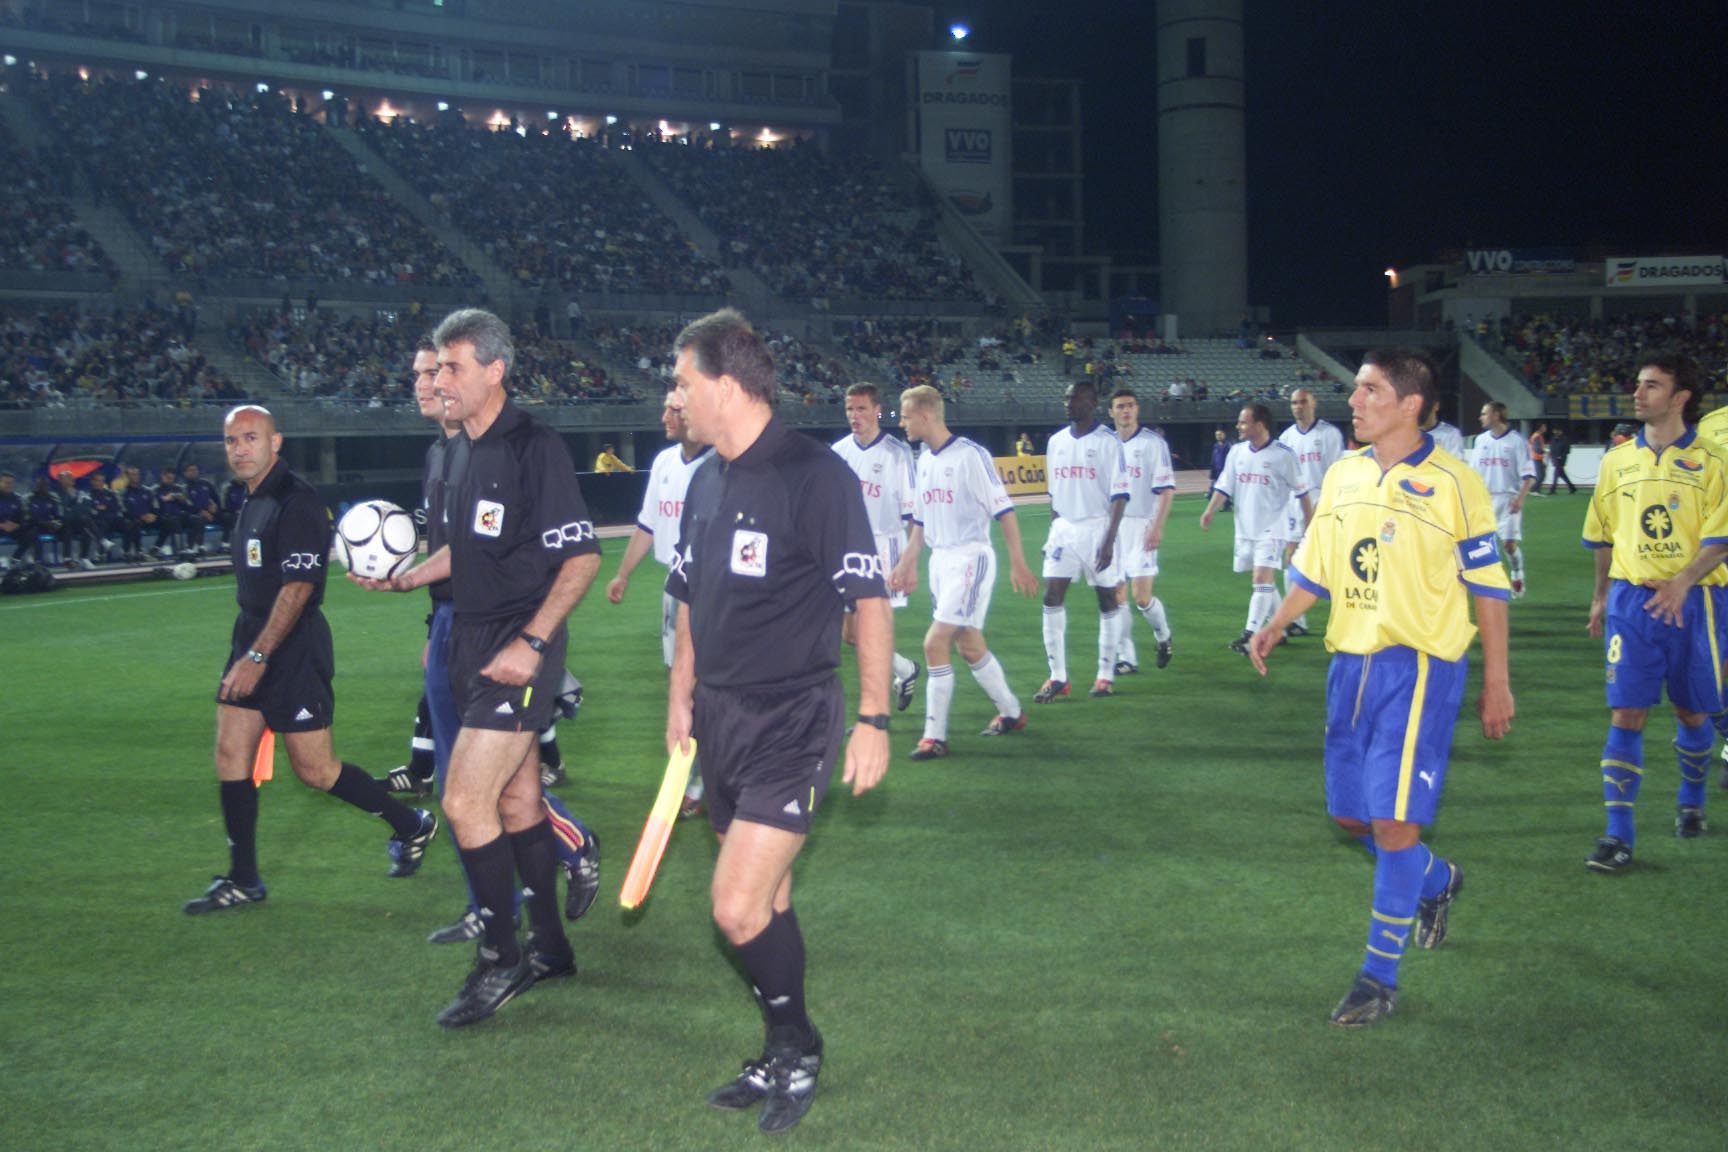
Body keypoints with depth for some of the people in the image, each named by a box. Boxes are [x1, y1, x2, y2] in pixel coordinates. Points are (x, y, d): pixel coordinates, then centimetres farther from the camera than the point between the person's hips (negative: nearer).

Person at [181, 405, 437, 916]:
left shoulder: (294, 501, -16)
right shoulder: (252, 500, 12)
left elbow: (297, 587, -21)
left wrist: (257, 656, -23)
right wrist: (248, 652, 18)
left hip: (294, 651, -9)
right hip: (254, 642, 9)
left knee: (313, 768, -2)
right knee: (230, 755, 5)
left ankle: (411, 826, 17)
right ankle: (243, 880, 14)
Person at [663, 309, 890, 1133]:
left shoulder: (814, 475, -15)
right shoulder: (705, 482, 9)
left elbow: (870, 600, -15)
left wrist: (873, 720, -16)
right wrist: (681, 696, 17)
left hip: (792, 723, -8)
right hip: (722, 717, 8)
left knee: (739, 907, -13)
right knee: (765, 899, 15)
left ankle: (798, 1048, 12)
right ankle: (783, 1061, 29)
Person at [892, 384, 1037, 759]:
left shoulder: (970, 455, -14)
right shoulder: (924, 459, 11)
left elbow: (1004, 511, -13)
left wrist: (1017, 563, -15)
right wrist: (907, 564, 19)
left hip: (970, 559, -8)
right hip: (940, 560, 8)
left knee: (935, 644, -13)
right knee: (970, 646, 14)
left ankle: (934, 736, -6)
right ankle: (1011, 713, 31)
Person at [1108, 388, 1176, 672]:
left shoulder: (1153, 443, -4)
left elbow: (1166, 489, -7)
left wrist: (1157, 527, -15)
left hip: (1142, 526, -4)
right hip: (1112, 528, 4)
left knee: (1141, 596, -9)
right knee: (1117, 595, 2)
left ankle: (1163, 636, 19)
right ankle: (1126, 657, 9)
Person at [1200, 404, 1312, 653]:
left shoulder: (1282, 455, -11)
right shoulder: (1237, 451, 4)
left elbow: (1301, 491, -5)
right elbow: (1224, 485, 6)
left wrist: (1310, 522, -3)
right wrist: (1210, 510, -8)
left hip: (1271, 528, -6)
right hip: (1245, 528, 6)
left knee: (1262, 579, -14)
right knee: (1264, 581, 14)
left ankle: (1250, 635, -16)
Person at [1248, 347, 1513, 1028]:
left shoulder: (1453, 484, -8)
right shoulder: (1342, 475, 8)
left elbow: (1488, 587, -4)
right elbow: (1315, 567, 16)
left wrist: (1496, 683, -4)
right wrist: (1276, 626, 2)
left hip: (1420, 666, -6)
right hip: (1351, 663, 6)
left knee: (1394, 820, -8)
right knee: (1351, 814, 12)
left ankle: (1380, 977, 5)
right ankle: (1438, 882, 42)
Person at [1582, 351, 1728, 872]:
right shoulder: (1617, 460, 6)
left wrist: (1682, 582, -24)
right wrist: (1601, 597, 16)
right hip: (1631, 600, 2)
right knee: (1626, 714, -6)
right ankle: (1619, 833, -5)